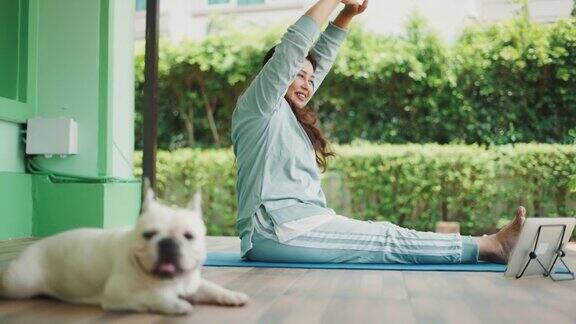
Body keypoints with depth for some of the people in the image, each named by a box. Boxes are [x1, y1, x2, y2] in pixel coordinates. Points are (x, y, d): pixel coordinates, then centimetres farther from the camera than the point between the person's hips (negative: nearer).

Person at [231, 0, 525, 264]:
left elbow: (319, 61, 23)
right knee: (390, 241, -13)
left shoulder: (290, 117, 25)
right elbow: (292, 47, -11)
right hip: (272, 230, -9)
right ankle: (492, 246, -14)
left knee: (387, 234, -6)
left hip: (297, 223, 9)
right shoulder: (257, 105, 0)